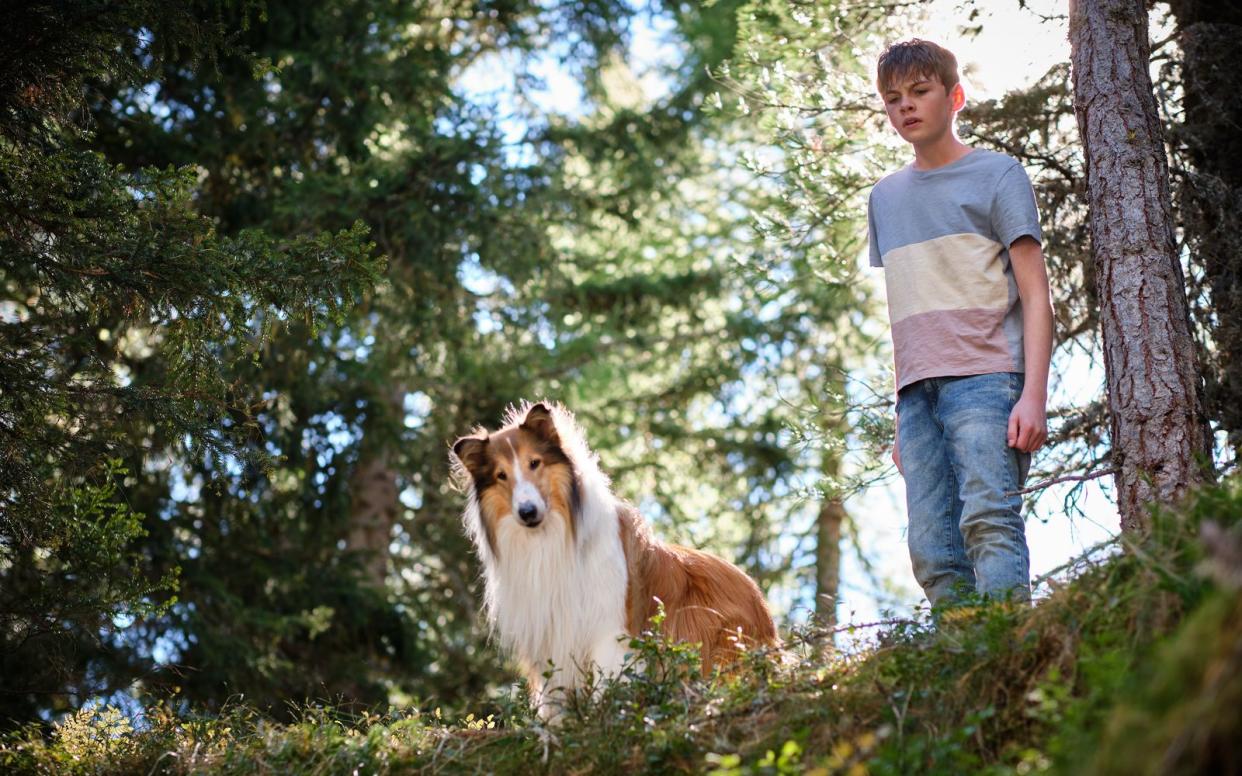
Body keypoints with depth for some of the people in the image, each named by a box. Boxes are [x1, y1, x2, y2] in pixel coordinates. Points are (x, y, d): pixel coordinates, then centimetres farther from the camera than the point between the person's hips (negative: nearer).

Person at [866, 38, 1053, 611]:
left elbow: (1034, 293, 1)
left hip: (985, 377, -5)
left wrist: (1033, 394, -11)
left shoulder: (996, 174, 7)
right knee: (932, 550, -5)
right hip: (918, 393, 5)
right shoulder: (885, 197, 22)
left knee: (988, 521, -20)